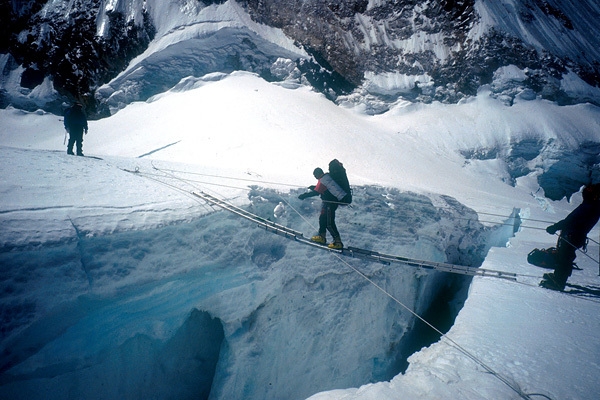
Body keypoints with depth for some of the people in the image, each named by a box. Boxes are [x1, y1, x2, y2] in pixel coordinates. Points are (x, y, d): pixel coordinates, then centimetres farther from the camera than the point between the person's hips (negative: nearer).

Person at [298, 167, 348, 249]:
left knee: (329, 223, -9)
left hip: (331, 203, -10)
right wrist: (314, 187, 25)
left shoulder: (322, 181, -18)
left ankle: (338, 242, -6)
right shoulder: (326, 176, 11)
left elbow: (316, 192, -22)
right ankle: (321, 237, 27)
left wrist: (304, 195, -14)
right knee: (322, 218, 17)